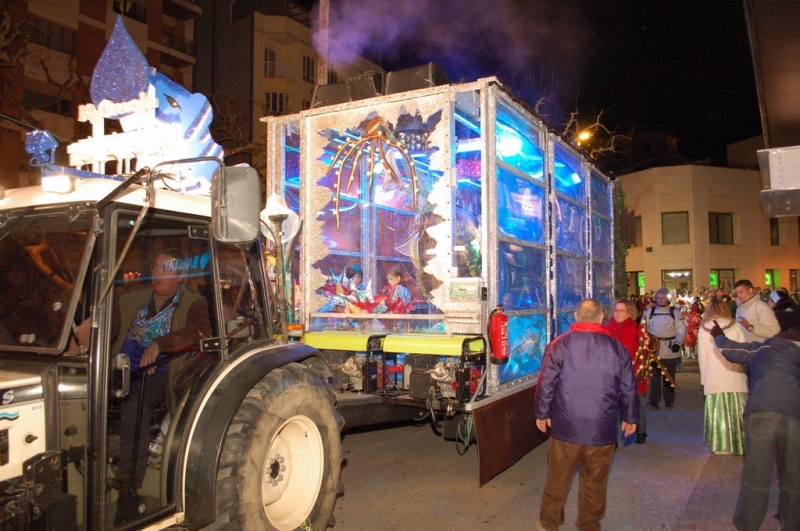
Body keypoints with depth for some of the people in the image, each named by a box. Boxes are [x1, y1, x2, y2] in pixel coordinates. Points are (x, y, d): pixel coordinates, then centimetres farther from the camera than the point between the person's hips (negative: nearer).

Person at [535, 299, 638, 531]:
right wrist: (630, 418, 20)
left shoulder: (561, 344, -8)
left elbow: (546, 383, -6)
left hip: (565, 426, -1)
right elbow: (628, 388, 5)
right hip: (603, 429, 1)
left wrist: (542, 413, 7)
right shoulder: (617, 348, -2)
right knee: (595, 482, 15)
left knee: (558, 478, 13)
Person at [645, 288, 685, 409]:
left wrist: (678, 343, -16)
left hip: (670, 350, -1)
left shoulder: (675, 312, 1)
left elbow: (681, 330, -3)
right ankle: (654, 401, 3)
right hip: (654, 349, 1)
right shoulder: (650, 312, 6)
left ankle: (669, 401, 20)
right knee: (654, 376, 0)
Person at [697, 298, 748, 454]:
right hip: (734, 376, 0)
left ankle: (720, 445, 10)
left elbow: (702, 357, 5)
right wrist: (744, 371, 15)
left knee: (717, 412, 5)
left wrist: (704, 377, 13)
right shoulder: (735, 326, 0)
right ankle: (739, 444, 12)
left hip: (713, 378, 1)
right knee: (736, 412, 6)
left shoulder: (703, 329, 2)